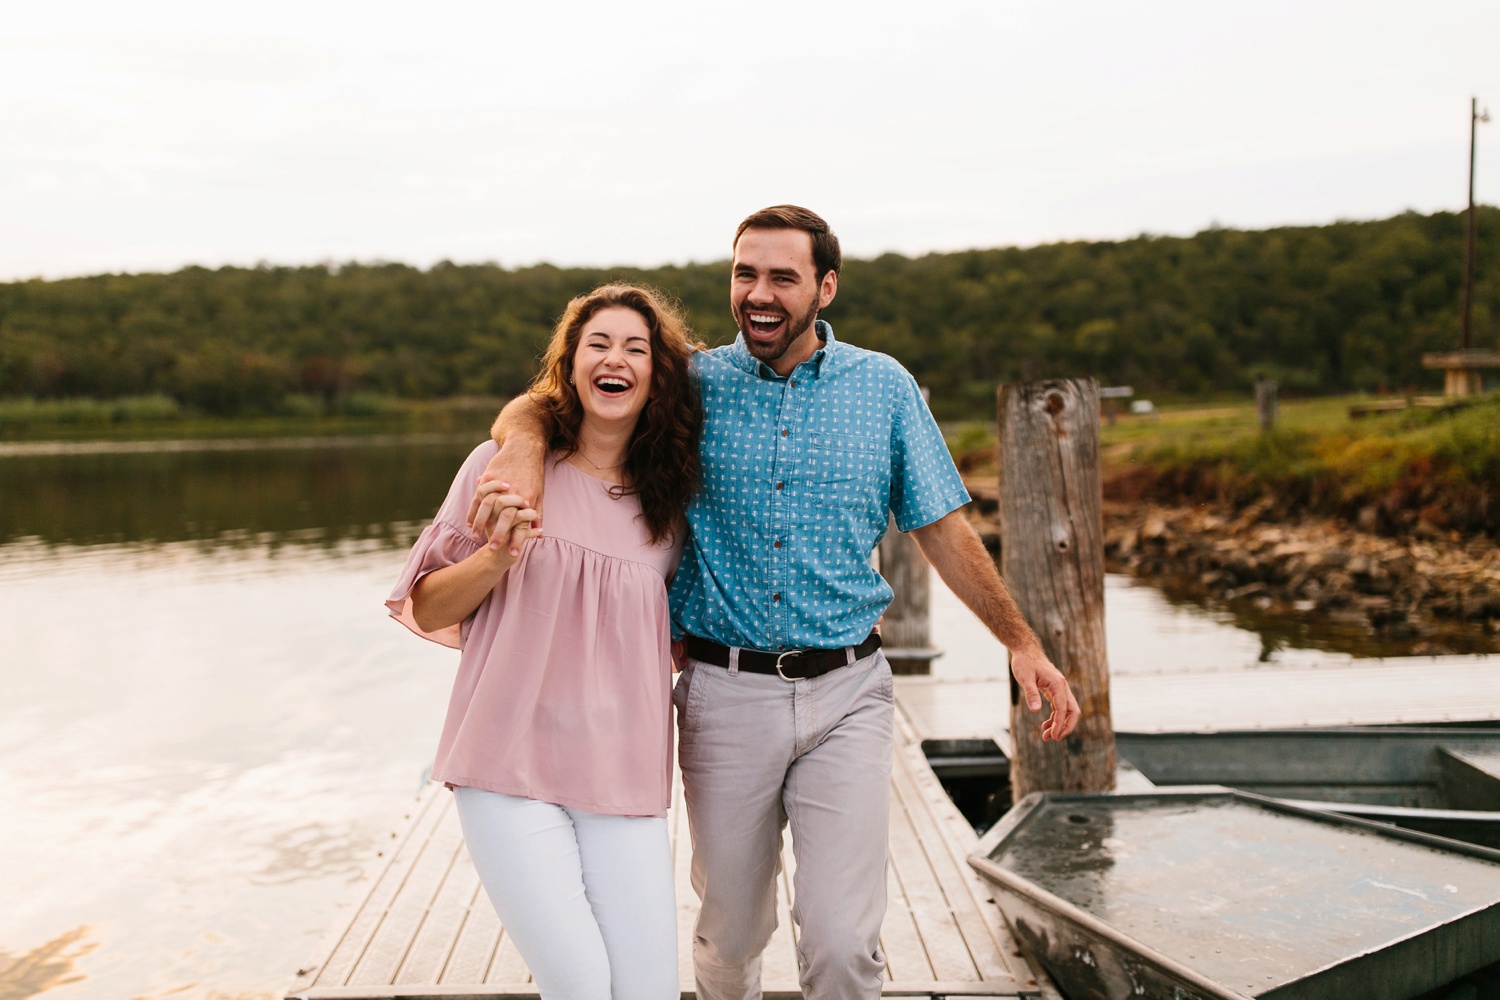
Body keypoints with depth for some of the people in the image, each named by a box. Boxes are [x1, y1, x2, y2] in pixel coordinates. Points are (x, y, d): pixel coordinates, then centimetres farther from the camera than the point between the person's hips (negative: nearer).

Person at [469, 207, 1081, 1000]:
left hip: (845, 694, 0)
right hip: (726, 695, 1)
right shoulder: (693, 386, 1)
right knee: (731, 934, 14)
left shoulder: (884, 389, 3)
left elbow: (941, 529, 9)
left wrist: (1022, 643, 6)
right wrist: (524, 446, -25)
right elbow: (536, 406, -1)